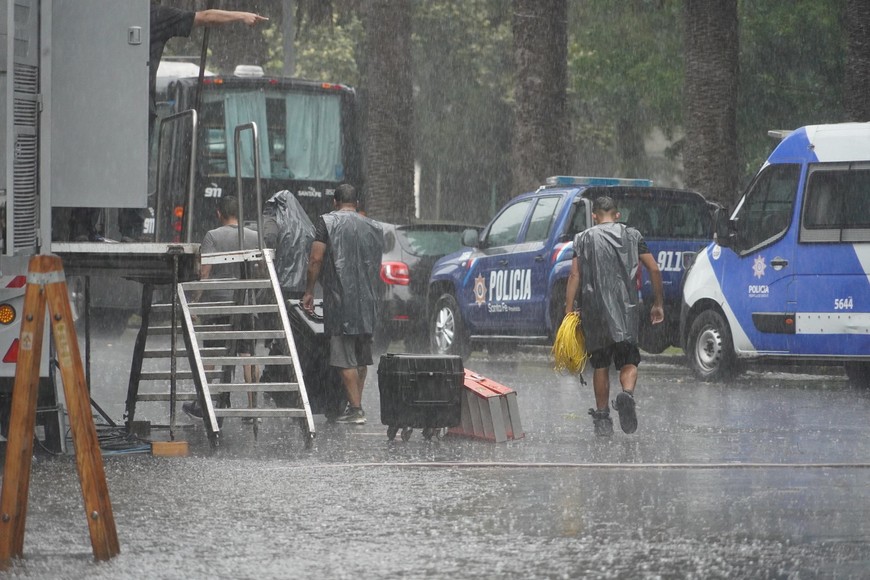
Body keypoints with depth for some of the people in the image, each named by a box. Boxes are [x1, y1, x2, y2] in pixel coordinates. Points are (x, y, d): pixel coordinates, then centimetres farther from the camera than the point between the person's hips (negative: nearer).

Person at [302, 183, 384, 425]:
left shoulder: (327, 222, -3)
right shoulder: (373, 227, 12)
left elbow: (316, 260, -8)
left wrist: (309, 292, 0)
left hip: (340, 299, -5)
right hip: (368, 301, 5)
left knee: (345, 359, -5)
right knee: (362, 357, 14)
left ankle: (356, 409, -10)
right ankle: (356, 404, 17)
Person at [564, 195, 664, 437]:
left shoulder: (584, 239, 6)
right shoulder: (632, 236, 9)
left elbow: (575, 275, -3)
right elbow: (654, 269, 4)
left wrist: (568, 311, -5)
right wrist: (657, 304, 13)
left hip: (594, 308, 0)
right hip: (626, 308, 0)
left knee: (600, 364, 12)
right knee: (629, 361, 2)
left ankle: (602, 417, 13)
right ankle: (627, 394, -29)